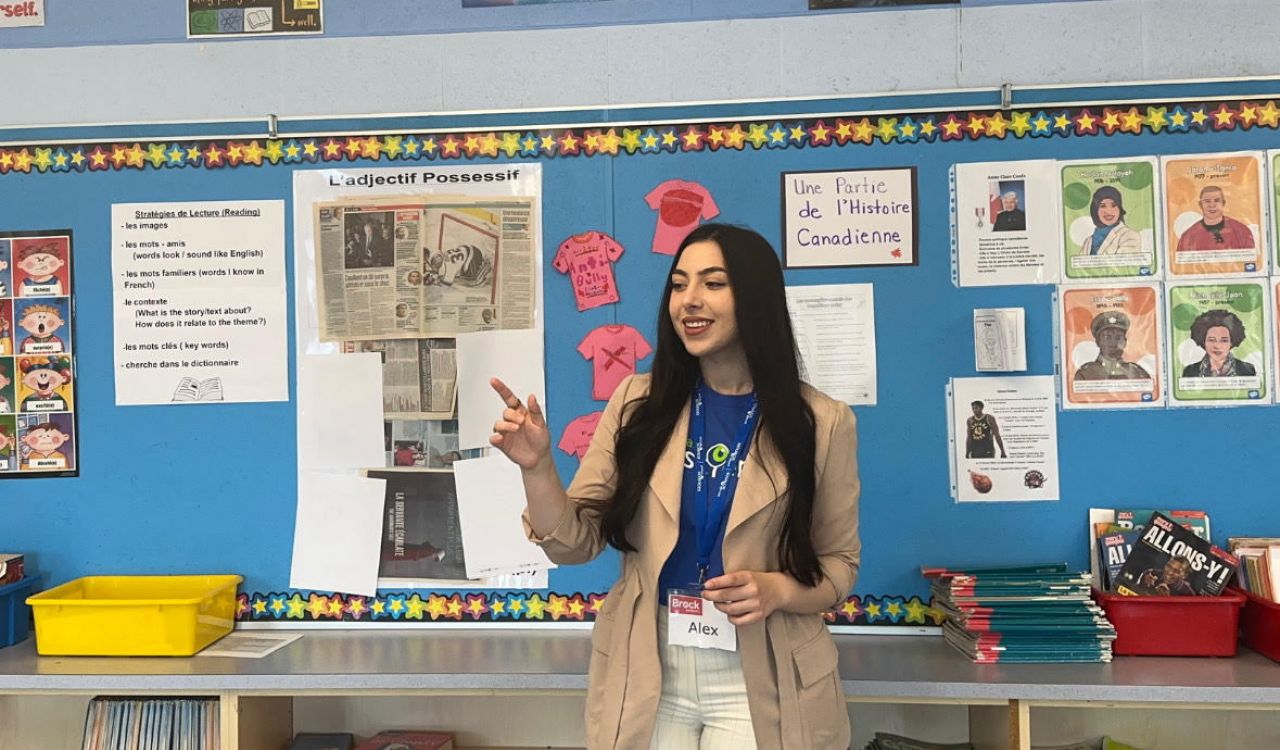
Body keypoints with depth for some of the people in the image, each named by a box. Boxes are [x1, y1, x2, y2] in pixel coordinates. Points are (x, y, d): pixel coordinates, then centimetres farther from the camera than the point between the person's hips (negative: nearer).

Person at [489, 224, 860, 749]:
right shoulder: (638, 403, -2)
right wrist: (537, 467, -19)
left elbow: (839, 565, 1)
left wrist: (778, 589, -18)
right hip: (644, 675, 2)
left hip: (759, 682, -1)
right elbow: (575, 544, -2)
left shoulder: (821, 423, -6)